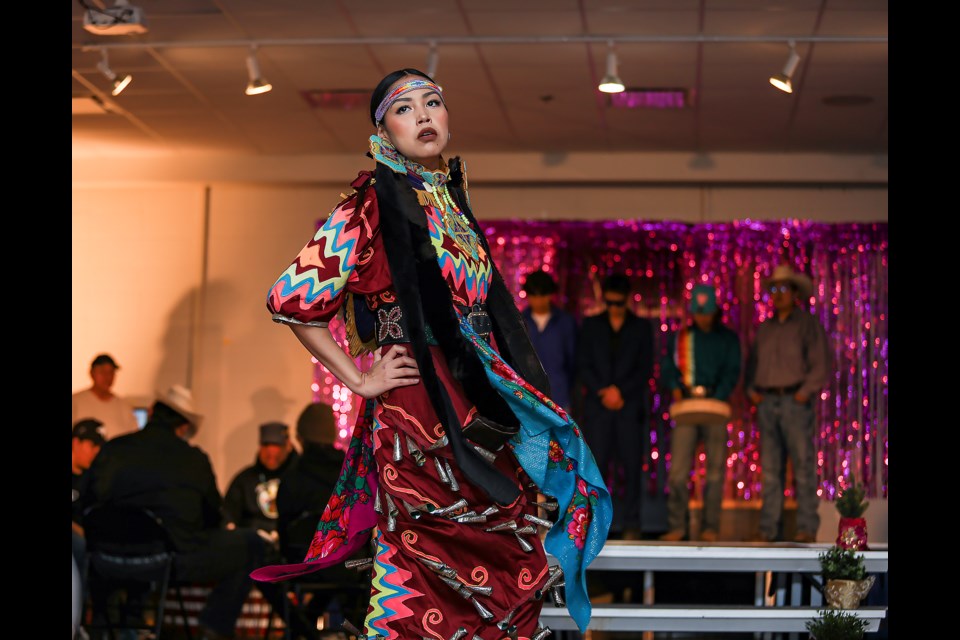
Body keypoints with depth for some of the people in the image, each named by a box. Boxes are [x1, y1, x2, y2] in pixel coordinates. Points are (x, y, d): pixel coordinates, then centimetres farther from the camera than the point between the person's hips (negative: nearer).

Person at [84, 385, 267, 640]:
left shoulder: (112, 450, -1)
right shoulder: (195, 459, -5)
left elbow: (89, 504, 10)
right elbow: (214, 516, 8)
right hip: (179, 561, -4)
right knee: (251, 543, 14)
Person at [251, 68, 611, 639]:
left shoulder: (449, 198, 15)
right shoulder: (374, 206, -8)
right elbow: (292, 299, -14)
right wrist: (358, 379, -11)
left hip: (477, 412, 8)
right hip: (419, 417, -8)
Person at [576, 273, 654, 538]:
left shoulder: (642, 327, 10)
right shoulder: (591, 325, 12)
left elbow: (646, 369, 4)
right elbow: (583, 366, 6)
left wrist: (620, 391, -8)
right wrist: (604, 392, -7)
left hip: (630, 407, 0)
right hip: (597, 407, 1)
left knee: (631, 465, -4)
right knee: (597, 465, -4)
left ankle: (630, 523, 0)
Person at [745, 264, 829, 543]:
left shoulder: (808, 324, 4)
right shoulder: (764, 328, 19)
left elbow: (819, 364, -3)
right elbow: (752, 363, 22)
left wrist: (805, 393, -13)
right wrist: (751, 390, 5)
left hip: (796, 402, -5)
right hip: (767, 402, 5)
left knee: (803, 466, -8)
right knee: (770, 468, 3)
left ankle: (807, 529, -9)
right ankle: (769, 528, 4)